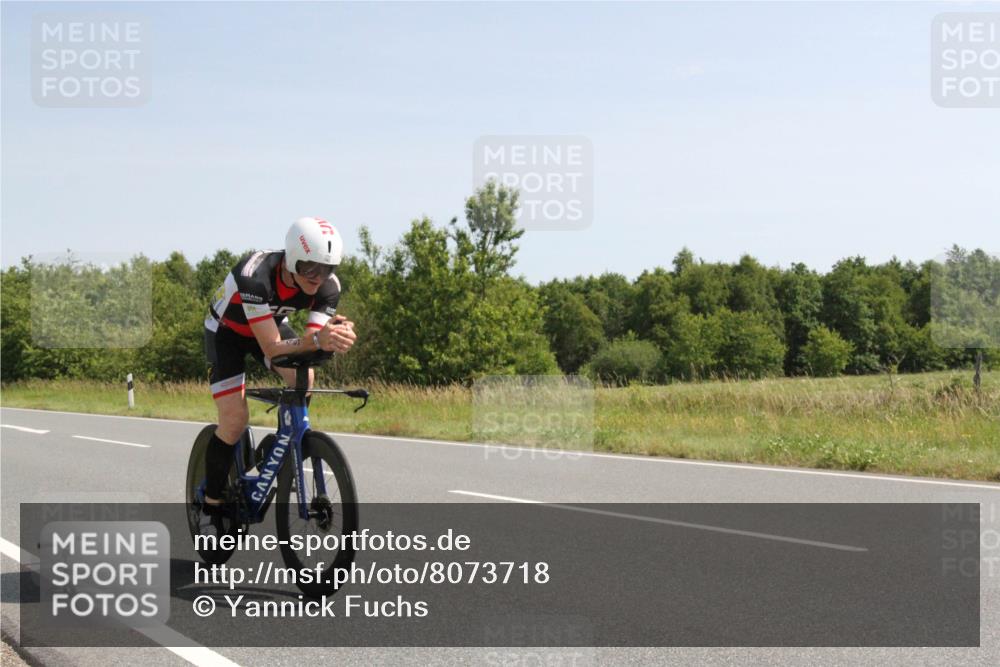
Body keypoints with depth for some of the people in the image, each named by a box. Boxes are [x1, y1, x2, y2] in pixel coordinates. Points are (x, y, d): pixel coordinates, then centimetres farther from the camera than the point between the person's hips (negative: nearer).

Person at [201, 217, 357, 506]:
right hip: (227, 331, -4)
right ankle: (211, 503, 0)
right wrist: (316, 341, -61)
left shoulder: (328, 286, -26)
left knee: (304, 379, -24)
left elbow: (313, 341, -28)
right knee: (235, 420, -16)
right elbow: (272, 348, -44)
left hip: (272, 323, 4)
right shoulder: (254, 276, -42)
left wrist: (335, 335, -51)